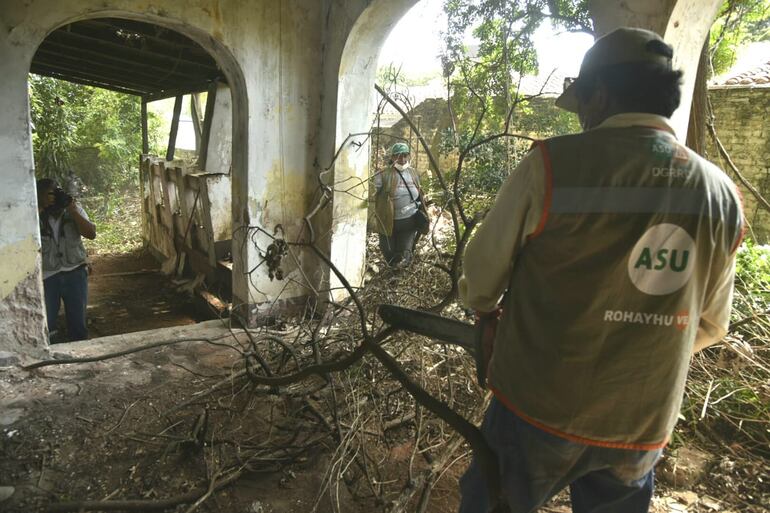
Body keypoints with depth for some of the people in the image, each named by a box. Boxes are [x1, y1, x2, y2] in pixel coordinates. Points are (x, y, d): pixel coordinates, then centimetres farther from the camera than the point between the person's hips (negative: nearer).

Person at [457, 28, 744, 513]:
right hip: (642, 429, 5)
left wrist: (487, 310, 15)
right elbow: (711, 324, 9)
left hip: (539, 409, -4)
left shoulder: (553, 163, -18)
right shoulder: (722, 193, -1)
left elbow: (482, 273, -7)